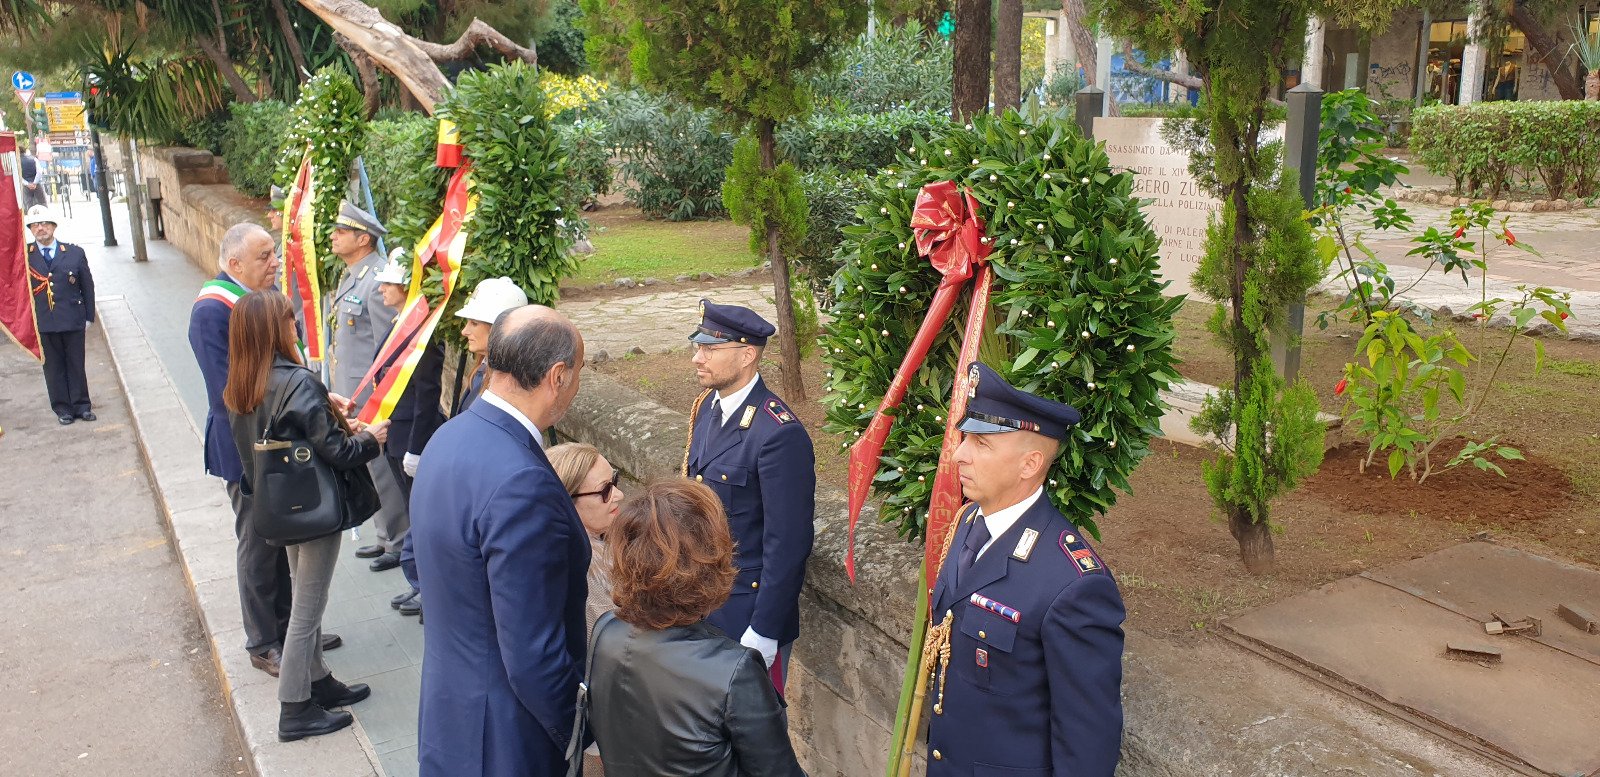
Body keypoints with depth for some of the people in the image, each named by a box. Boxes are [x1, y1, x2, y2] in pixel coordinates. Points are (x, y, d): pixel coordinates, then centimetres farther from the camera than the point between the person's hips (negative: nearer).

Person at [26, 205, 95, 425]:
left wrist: (89, 316, 4)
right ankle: (63, 409, 16)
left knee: (76, 365, 8)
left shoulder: (75, 253, 3)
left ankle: (81, 405, 19)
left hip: (73, 320, 0)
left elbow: (87, 286, 6)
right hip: (43, 323, 0)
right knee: (53, 367, 7)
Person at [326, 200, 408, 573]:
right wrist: (340, 389, 20)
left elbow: (389, 345, -21)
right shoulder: (350, 276, 11)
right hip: (351, 394, 10)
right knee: (369, 468, 18)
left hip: (371, 398, -10)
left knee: (381, 468, 1)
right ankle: (386, 538, 31)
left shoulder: (377, 280, -20)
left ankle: (400, 544, 15)